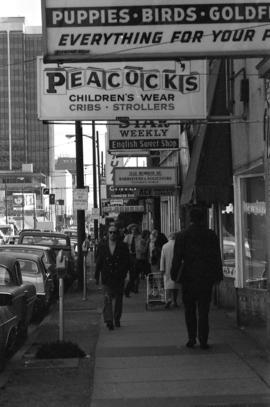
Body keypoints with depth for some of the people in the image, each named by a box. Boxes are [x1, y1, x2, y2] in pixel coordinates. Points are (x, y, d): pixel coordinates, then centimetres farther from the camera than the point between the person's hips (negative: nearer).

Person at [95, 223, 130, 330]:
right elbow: (98, 262, 9)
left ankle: (117, 319, 23)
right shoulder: (102, 246, 6)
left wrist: (122, 274, -11)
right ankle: (109, 320, -17)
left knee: (118, 299, 9)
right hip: (106, 278, 0)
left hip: (119, 278, 0)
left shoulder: (123, 246, 1)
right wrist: (97, 275, 4)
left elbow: (126, 262, 0)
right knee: (107, 299, -11)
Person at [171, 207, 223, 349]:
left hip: (189, 277, -1)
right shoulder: (211, 235, 1)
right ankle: (203, 340, -1)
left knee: (189, 310, 11)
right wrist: (218, 275, 11)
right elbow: (217, 257, 4)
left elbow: (177, 258, -5)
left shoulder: (182, 236, -4)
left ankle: (192, 338, 10)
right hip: (206, 277, 1)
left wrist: (174, 275, 4)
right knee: (203, 310, 3)